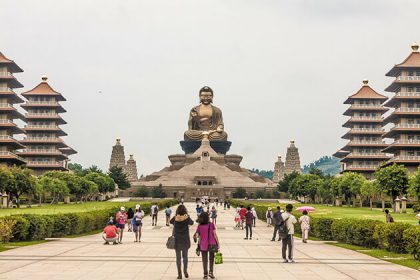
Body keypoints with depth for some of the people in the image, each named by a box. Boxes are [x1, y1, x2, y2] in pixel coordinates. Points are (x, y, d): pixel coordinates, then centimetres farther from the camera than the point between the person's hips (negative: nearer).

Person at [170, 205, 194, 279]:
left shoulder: (175, 218, -8)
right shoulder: (187, 218, -9)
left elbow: (170, 221, 14)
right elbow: (191, 223, 12)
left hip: (177, 240, 0)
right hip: (185, 240, 0)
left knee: (178, 257, 7)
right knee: (185, 256, 17)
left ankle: (179, 274, 5)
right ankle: (185, 270, 3)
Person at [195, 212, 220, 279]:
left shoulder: (199, 226, -6)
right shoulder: (211, 224, -8)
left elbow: (196, 235, -7)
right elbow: (215, 234, -8)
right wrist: (218, 243, 0)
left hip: (203, 245, 1)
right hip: (211, 244, -1)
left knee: (204, 260, 9)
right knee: (211, 259, 15)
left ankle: (205, 274, 9)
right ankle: (211, 272, 3)